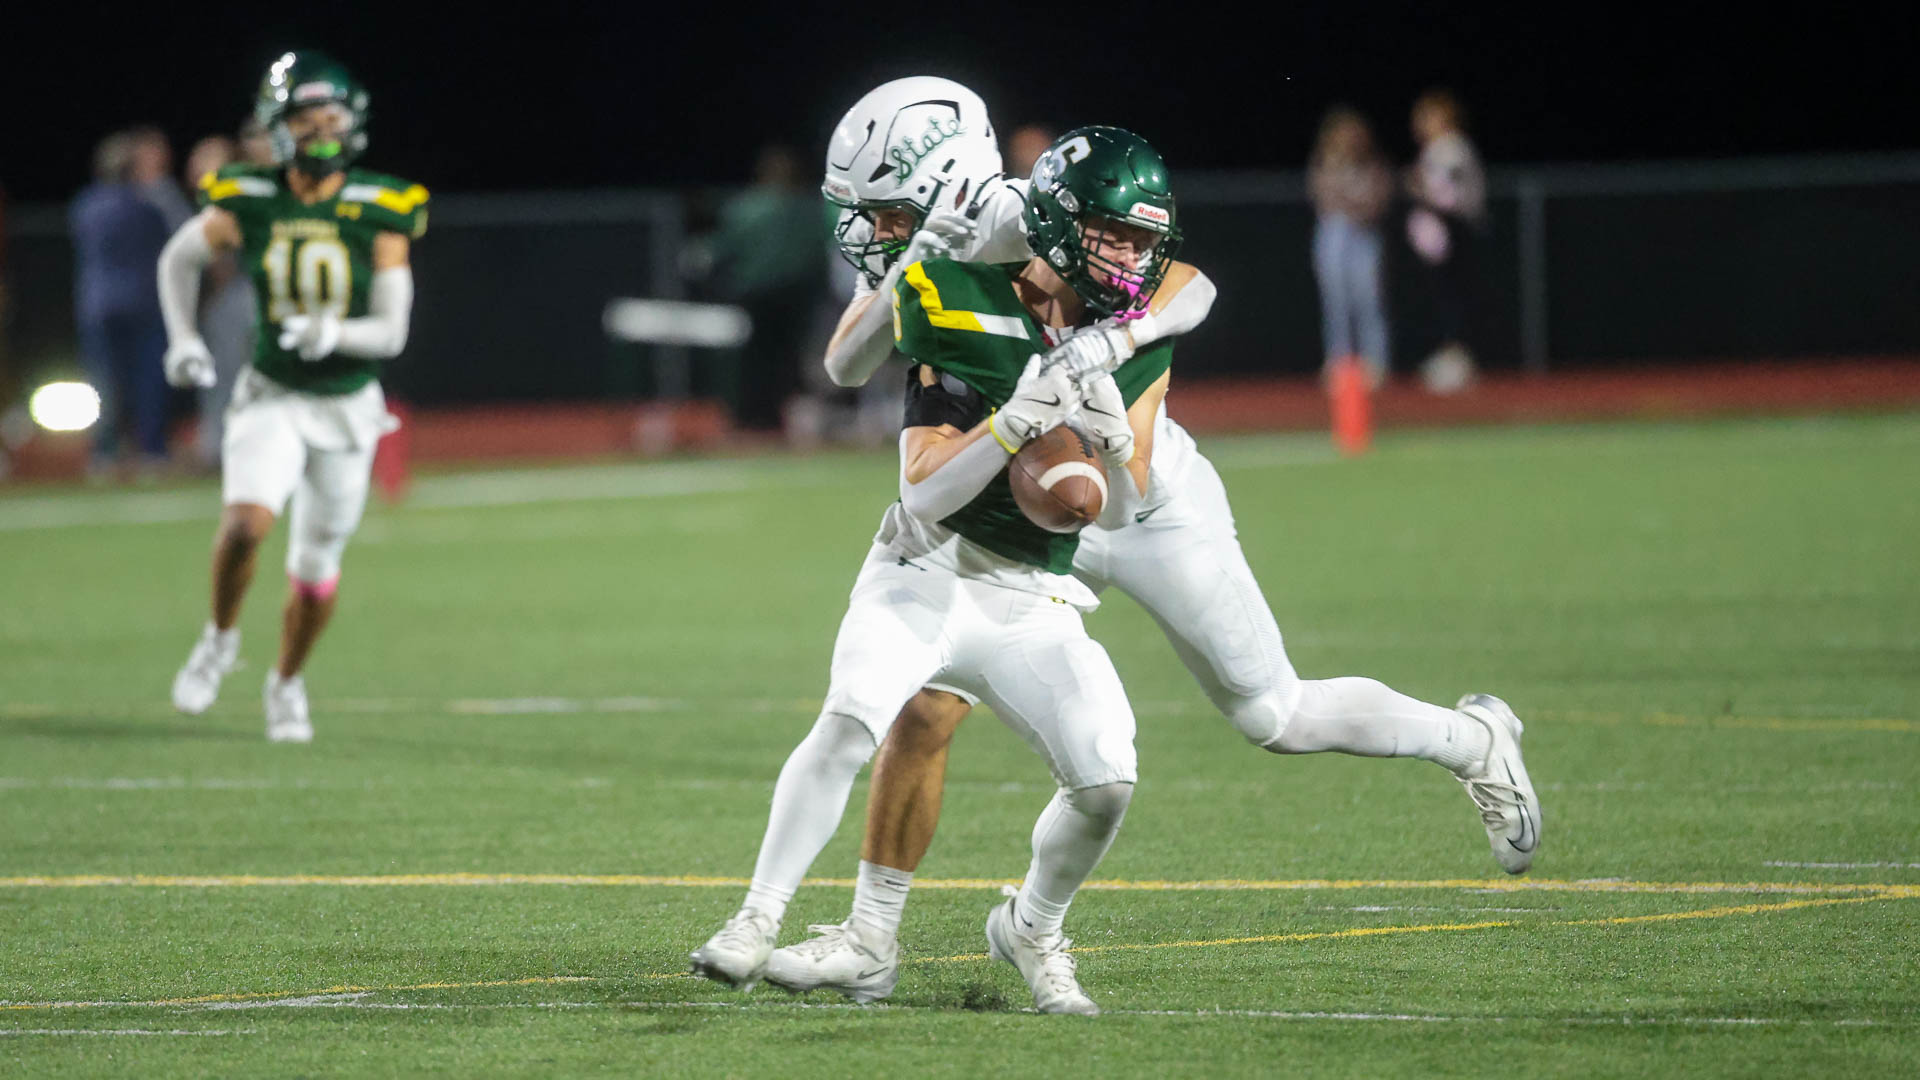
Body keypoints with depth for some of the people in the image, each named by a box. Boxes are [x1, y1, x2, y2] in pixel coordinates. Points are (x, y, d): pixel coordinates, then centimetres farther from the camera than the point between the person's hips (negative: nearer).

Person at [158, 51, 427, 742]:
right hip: (272, 399, -1)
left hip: (346, 405, 1)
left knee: (316, 566, 10)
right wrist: (183, 339, 2)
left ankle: (287, 682, 35)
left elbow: (392, 332, -12)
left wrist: (335, 332, -30)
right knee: (247, 521, -25)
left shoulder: (379, 213, -11)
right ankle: (221, 639, 2)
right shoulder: (248, 205, -8)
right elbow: (179, 260, 12)